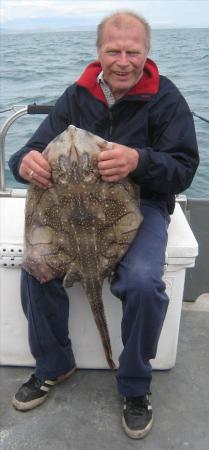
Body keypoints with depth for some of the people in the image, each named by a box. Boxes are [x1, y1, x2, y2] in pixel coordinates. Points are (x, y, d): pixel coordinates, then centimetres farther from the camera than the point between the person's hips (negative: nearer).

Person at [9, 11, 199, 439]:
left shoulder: (166, 98, -6)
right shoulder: (78, 95, 3)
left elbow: (183, 170, -13)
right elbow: (39, 146, -1)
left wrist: (139, 162, -35)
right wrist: (26, 162, -28)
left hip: (142, 204, -3)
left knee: (144, 283, -30)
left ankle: (135, 386, 0)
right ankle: (53, 365, 9)